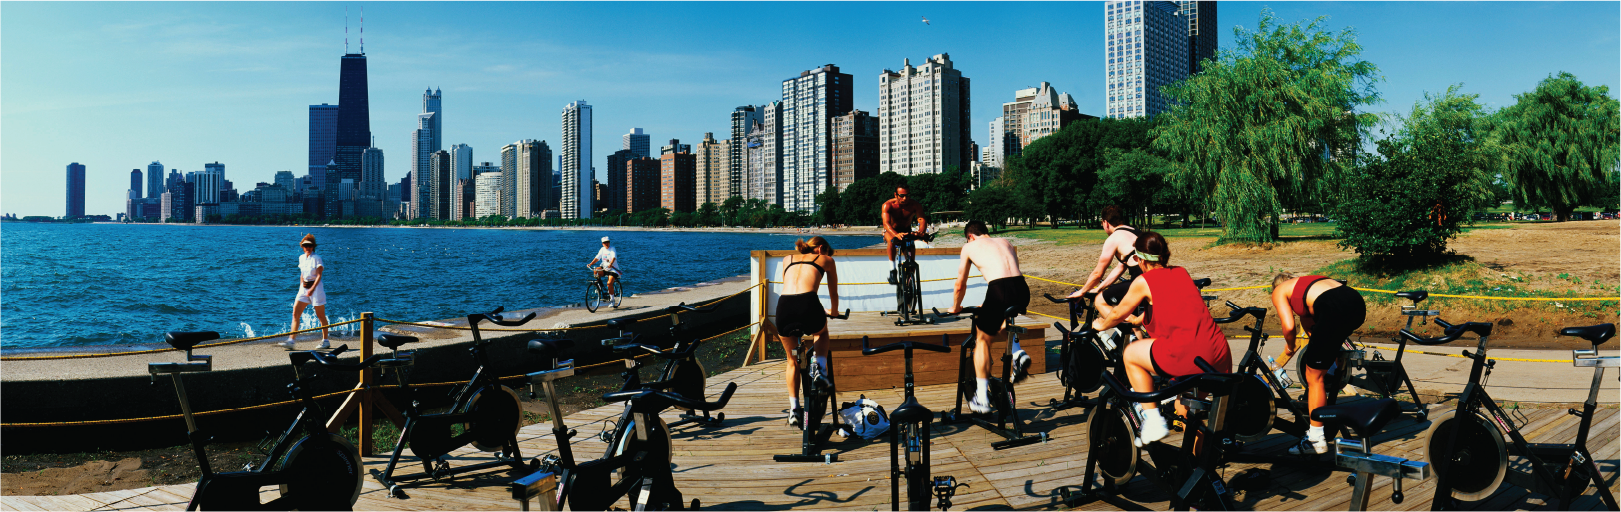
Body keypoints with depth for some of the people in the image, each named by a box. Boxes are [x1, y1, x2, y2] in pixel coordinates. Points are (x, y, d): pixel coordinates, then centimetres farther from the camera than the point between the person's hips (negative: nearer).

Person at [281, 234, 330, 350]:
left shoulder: (317, 258, -8)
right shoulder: (301, 258, 10)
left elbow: (319, 275, -14)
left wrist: (312, 289, -24)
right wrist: (301, 287, 15)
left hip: (316, 286, -6)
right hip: (303, 288, 6)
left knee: (321, 316, 2)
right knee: (295, 313, -5)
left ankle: (326, 341, 13)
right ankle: (291, 340, -8)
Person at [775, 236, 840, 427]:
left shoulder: (788, 259, 32)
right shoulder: (826, 260, 25)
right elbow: (833, 293, 36)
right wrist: (833, 311, 57)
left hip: (783, 306, 3)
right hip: (808, 305, -2)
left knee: (792, 361, 26)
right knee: (822, 333, 36)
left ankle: (793, 410, 20)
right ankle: (819, 369, 13)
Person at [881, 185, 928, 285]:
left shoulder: (915, 205, -22)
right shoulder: (888, 205, -27)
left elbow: (922, 220, -35)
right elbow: (886, 223, -41)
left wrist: (921, 232, -59)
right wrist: (896, 234, -61)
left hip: (907, 231, 2)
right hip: (891, 231, -2)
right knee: (891, 240, -37)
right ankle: (892, 270, -28)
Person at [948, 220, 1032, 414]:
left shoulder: (970, 247, 20)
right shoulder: (1006, 243, 30)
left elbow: (960, 285, 26)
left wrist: (956, 307, 45)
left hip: (999, 290, -4)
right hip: (1023, 290, 4)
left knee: (982, 339, 16)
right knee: (1003, 321, 37)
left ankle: (982, 399, 13)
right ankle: (1018, 353, 12)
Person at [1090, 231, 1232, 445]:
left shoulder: (1144, 281, 3)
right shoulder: (1182, 273, 21)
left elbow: (1118, 314, 14)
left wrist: (1101, 324, 37)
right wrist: (1139, 320, 53)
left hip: (1188, 355, -7)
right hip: (1222, 356, 7)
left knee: (1131, 354, 15)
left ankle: (1153, 422, 12)